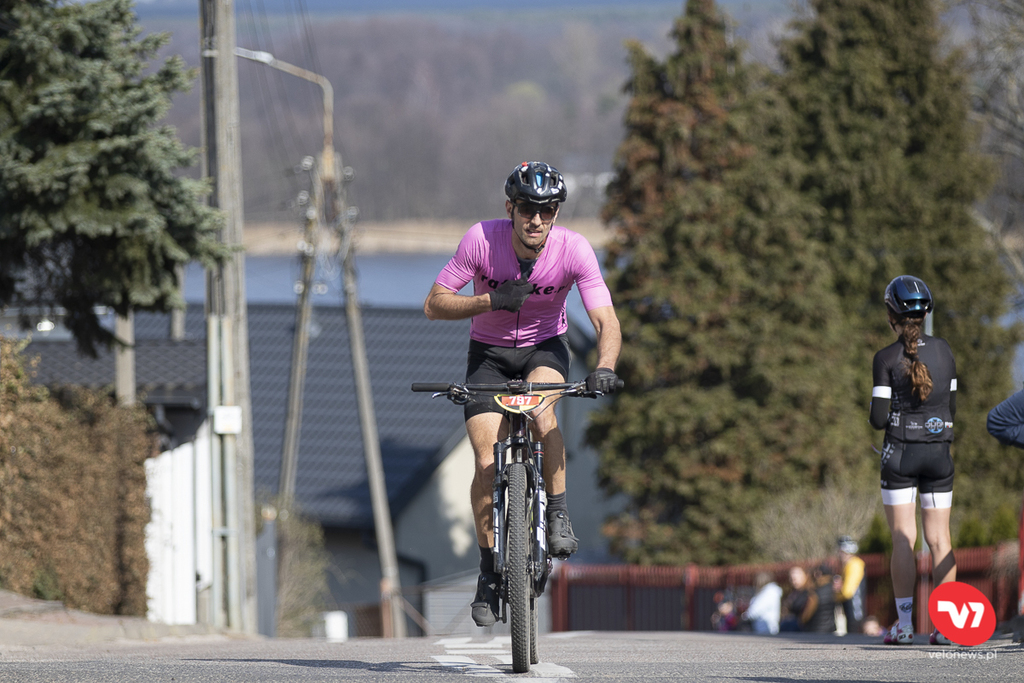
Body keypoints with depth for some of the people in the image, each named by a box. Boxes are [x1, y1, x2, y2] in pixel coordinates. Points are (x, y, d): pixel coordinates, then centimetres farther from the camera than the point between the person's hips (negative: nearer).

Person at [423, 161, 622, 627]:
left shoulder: (574, 249, -23)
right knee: (488, 464, -13)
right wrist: (491, 300, -32)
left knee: (541, 411, -35)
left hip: (544, 348, 0)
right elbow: (434, 305, -17)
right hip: (489, 352, 0)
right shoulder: (482, 240, -23)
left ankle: (558, 515, -16)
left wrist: (604, 367, -46)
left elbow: (606, 321, -27)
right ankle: (489, 574, 4)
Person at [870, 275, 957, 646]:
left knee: (902, 539, 0)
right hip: (940, 454, 3)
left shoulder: (887, 358, -9)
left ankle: (904, 624, -4)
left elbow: (878, 419, -10)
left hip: (900, 454, -3)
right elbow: (951, 408, 9)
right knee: (939, 539, 5)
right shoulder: (943, 350, 4)